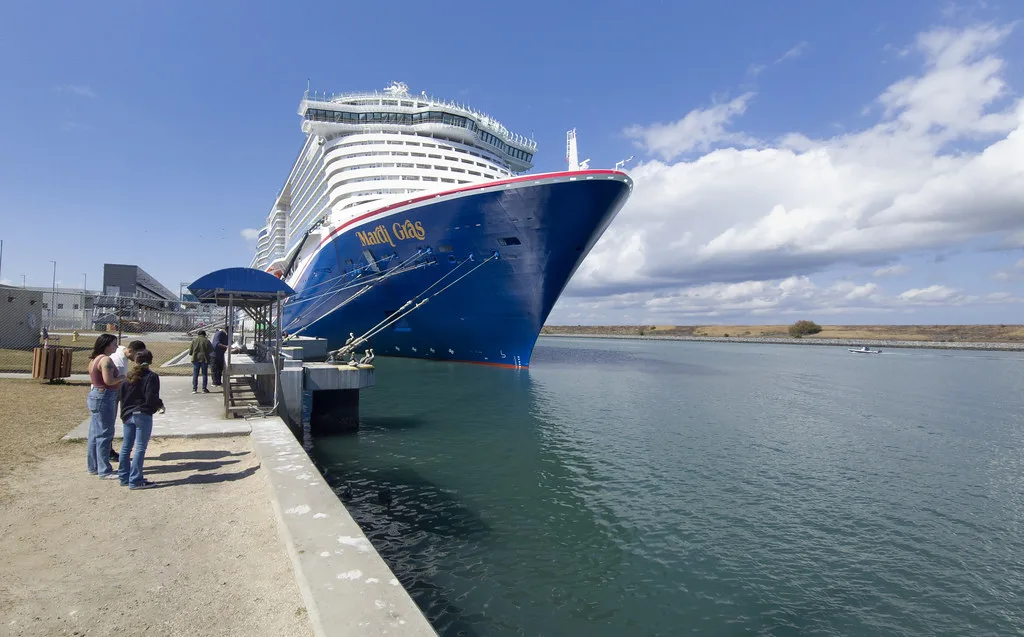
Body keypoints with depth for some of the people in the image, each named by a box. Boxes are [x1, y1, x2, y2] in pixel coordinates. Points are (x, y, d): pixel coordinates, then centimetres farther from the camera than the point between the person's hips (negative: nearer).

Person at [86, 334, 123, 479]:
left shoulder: (94, 359, 14)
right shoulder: (106, 359, -17)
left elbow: (92, 380, 20)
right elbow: (109, 381, -25)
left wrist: (118, 380, 15)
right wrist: (122, 378, -7)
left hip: (94, 395, 10)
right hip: (105, 397, -10)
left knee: (95, 434, 16)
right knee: (105, 434, -5)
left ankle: (92, 467, 26)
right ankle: (104, 471, -1)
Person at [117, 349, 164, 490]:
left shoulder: (128, 376, 7)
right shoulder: (151, 377, -12)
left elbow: (121, 395, 9)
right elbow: (151, 398, -18)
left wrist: (125, 412, 20)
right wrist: (160, 405, -1)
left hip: (127, 415, 7)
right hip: (143, 415, -7)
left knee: (126, 446, 15)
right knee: (140, 448, -3)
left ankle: (124, 477, 24)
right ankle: (135, 481, -2)